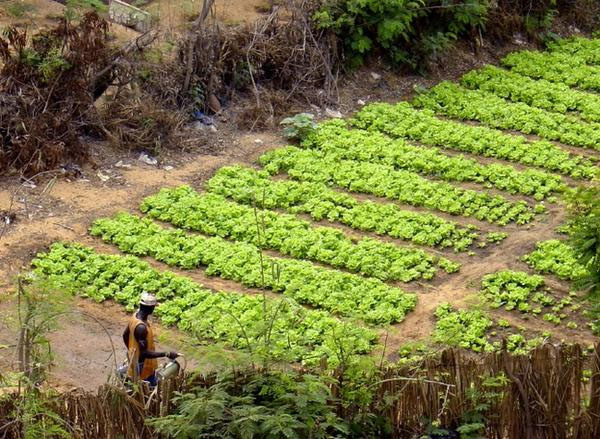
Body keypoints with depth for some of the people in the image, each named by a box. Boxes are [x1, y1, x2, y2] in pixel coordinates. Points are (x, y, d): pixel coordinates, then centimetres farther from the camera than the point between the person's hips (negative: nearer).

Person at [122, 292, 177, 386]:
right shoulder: (141, 327, -34)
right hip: (143, 367, -10)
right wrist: (167, 354, -30)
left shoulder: (135, 316, -5)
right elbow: (145, 352, -32)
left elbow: (125, 335, 12)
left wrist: (131, 350, 26)